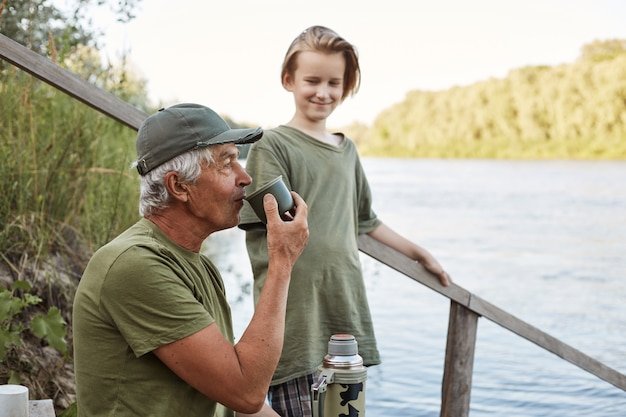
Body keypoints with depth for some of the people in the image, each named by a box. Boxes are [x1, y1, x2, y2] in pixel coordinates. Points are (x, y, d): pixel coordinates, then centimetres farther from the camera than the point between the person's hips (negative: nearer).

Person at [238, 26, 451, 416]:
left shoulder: (347, 149, 16)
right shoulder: (271, 145, -3)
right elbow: (270, 235, -10)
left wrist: (421, 253, 33)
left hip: (347, 312, 6)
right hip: (297, 320, -6)